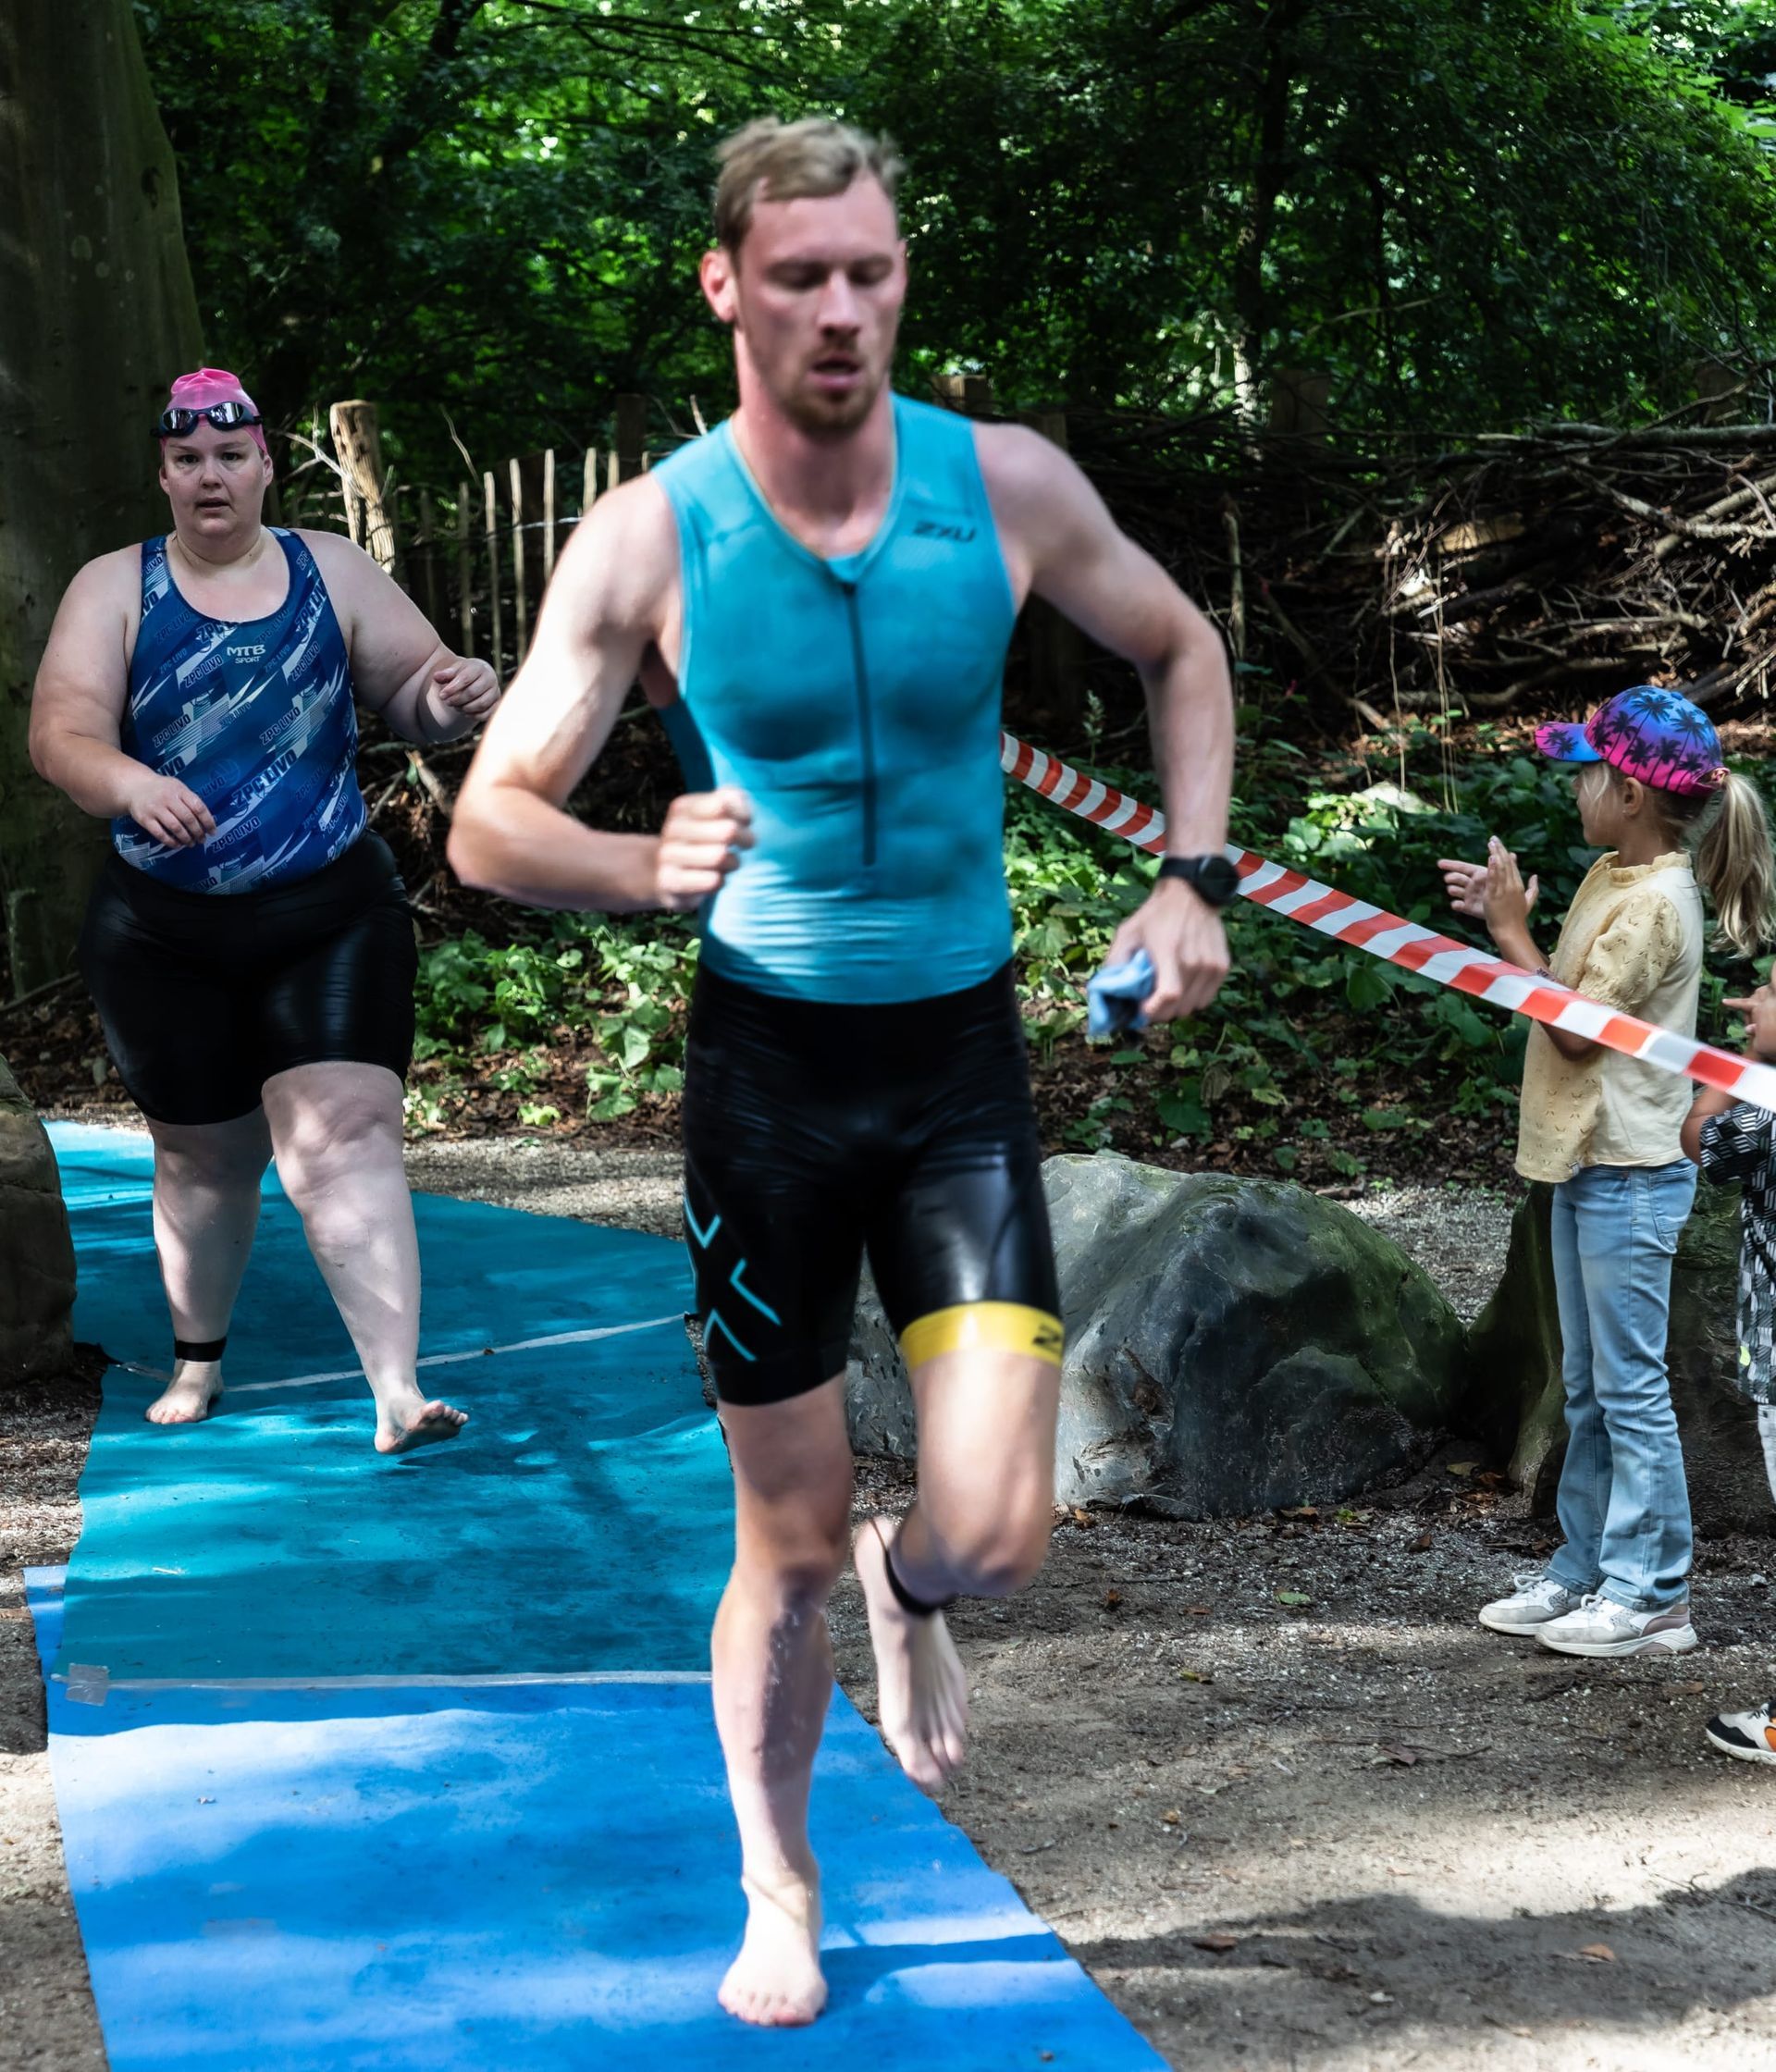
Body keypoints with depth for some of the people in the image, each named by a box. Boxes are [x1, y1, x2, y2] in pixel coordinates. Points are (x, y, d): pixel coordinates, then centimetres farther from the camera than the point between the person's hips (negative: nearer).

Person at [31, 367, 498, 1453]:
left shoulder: (333, 570, 3)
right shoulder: (114, 588, 0)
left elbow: (411, 688, 3)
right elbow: (62, 732, -11)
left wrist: (452, 692, -23)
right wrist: (131, 784, -34)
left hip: (334, 919, -1)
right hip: (168, 936, 1)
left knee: (346, 1137, -14)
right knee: (202, 1158, 15)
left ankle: (399, 1394, -16)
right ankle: (198, 1359, 37)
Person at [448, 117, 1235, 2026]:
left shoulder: (1008, 486, -7)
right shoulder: (645, 539, -11)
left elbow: (1180, 654, 11)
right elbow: (487, 823, -12)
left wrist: (1191, 879, -2)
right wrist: (641, 867, -34)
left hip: (962, 1052, 1)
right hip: (767, 1064, -1)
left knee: (995, 1531, -11)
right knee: (789, 1540, 8)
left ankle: (908, 1598, 28)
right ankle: (779, 1897, 32)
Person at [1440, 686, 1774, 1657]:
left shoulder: (1655, 902, -18)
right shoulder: (1610, 877, 10)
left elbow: (1575, 1031, -17)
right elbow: (1567, 999, 12)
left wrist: (1511, 930, -12)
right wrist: (1503, 915, 4)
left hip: (1629, 1176, -10)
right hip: (1585, 1163, 10)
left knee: (1631, 1389, -3)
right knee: (1589, 1391, 16)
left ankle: (1651, 1596, 5)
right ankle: (1586, 1572, 25)